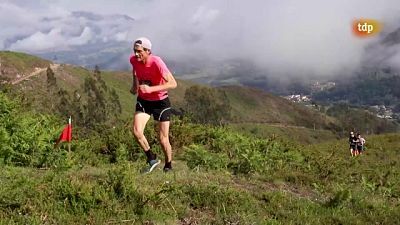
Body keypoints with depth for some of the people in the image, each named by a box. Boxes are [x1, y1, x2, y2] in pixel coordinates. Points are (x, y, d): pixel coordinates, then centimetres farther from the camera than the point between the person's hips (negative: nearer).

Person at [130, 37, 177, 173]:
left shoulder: (157, 62, -26)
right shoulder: (133, 60, -10)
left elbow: (173, 84, -31)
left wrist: (151, 89, -38)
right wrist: (135, 85, 7)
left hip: (161, 102, -4)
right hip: (143, 101, 4)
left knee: (163, 139, -1)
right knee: (136, 131, -16)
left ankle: (168, 166, 22)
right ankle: (152, 159, 3)